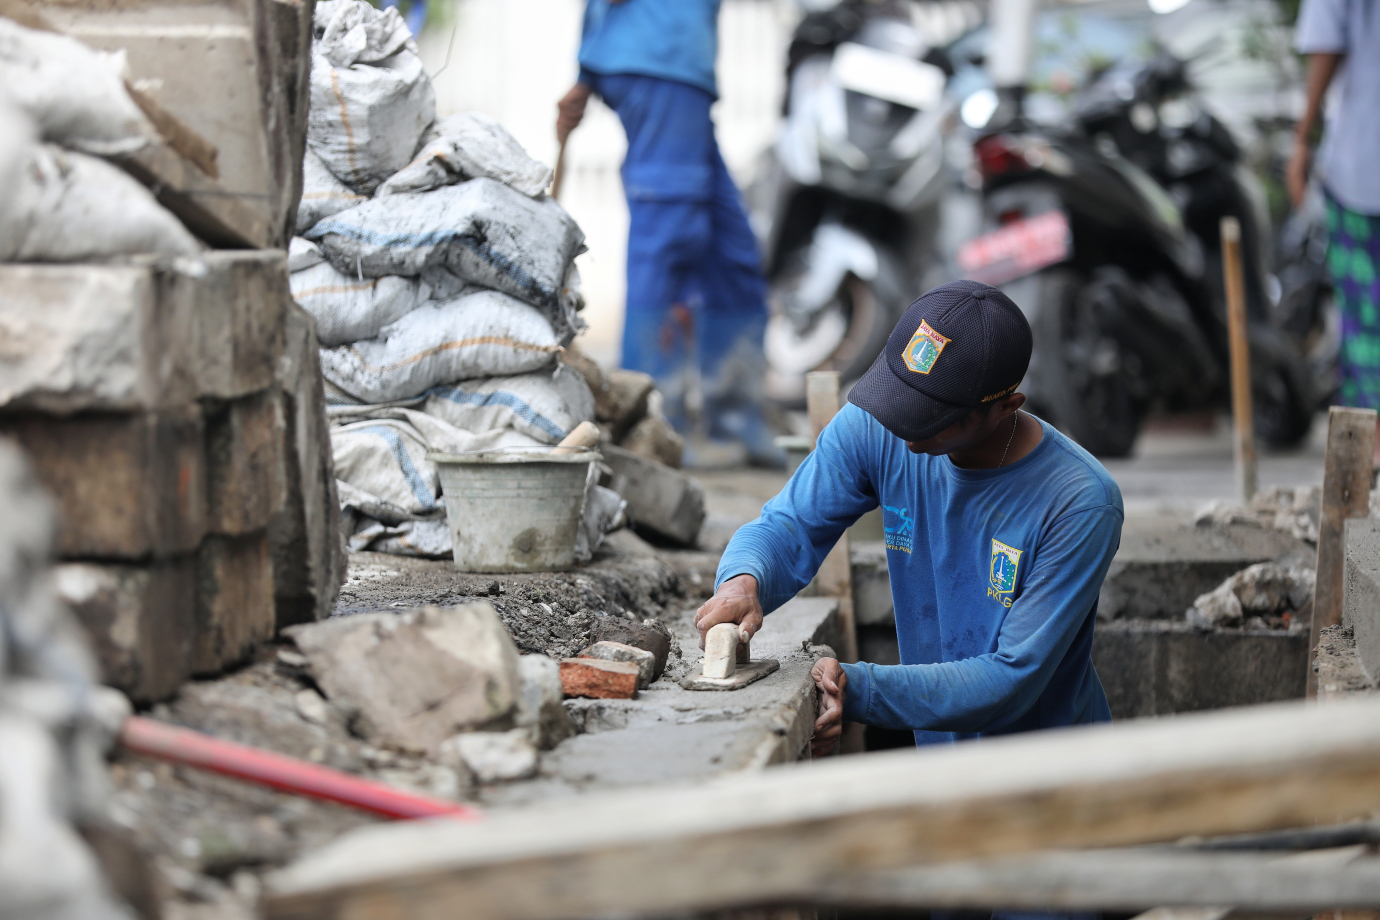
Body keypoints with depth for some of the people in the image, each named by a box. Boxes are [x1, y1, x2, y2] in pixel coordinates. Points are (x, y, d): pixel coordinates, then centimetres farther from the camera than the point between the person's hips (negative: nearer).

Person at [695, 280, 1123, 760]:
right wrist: (743, 581, -25)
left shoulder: (1082, 504, -21)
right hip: (938, 756, 6)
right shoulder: (874, 430, -9)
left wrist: (857, 689, -31)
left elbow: (1013, 680, -21)